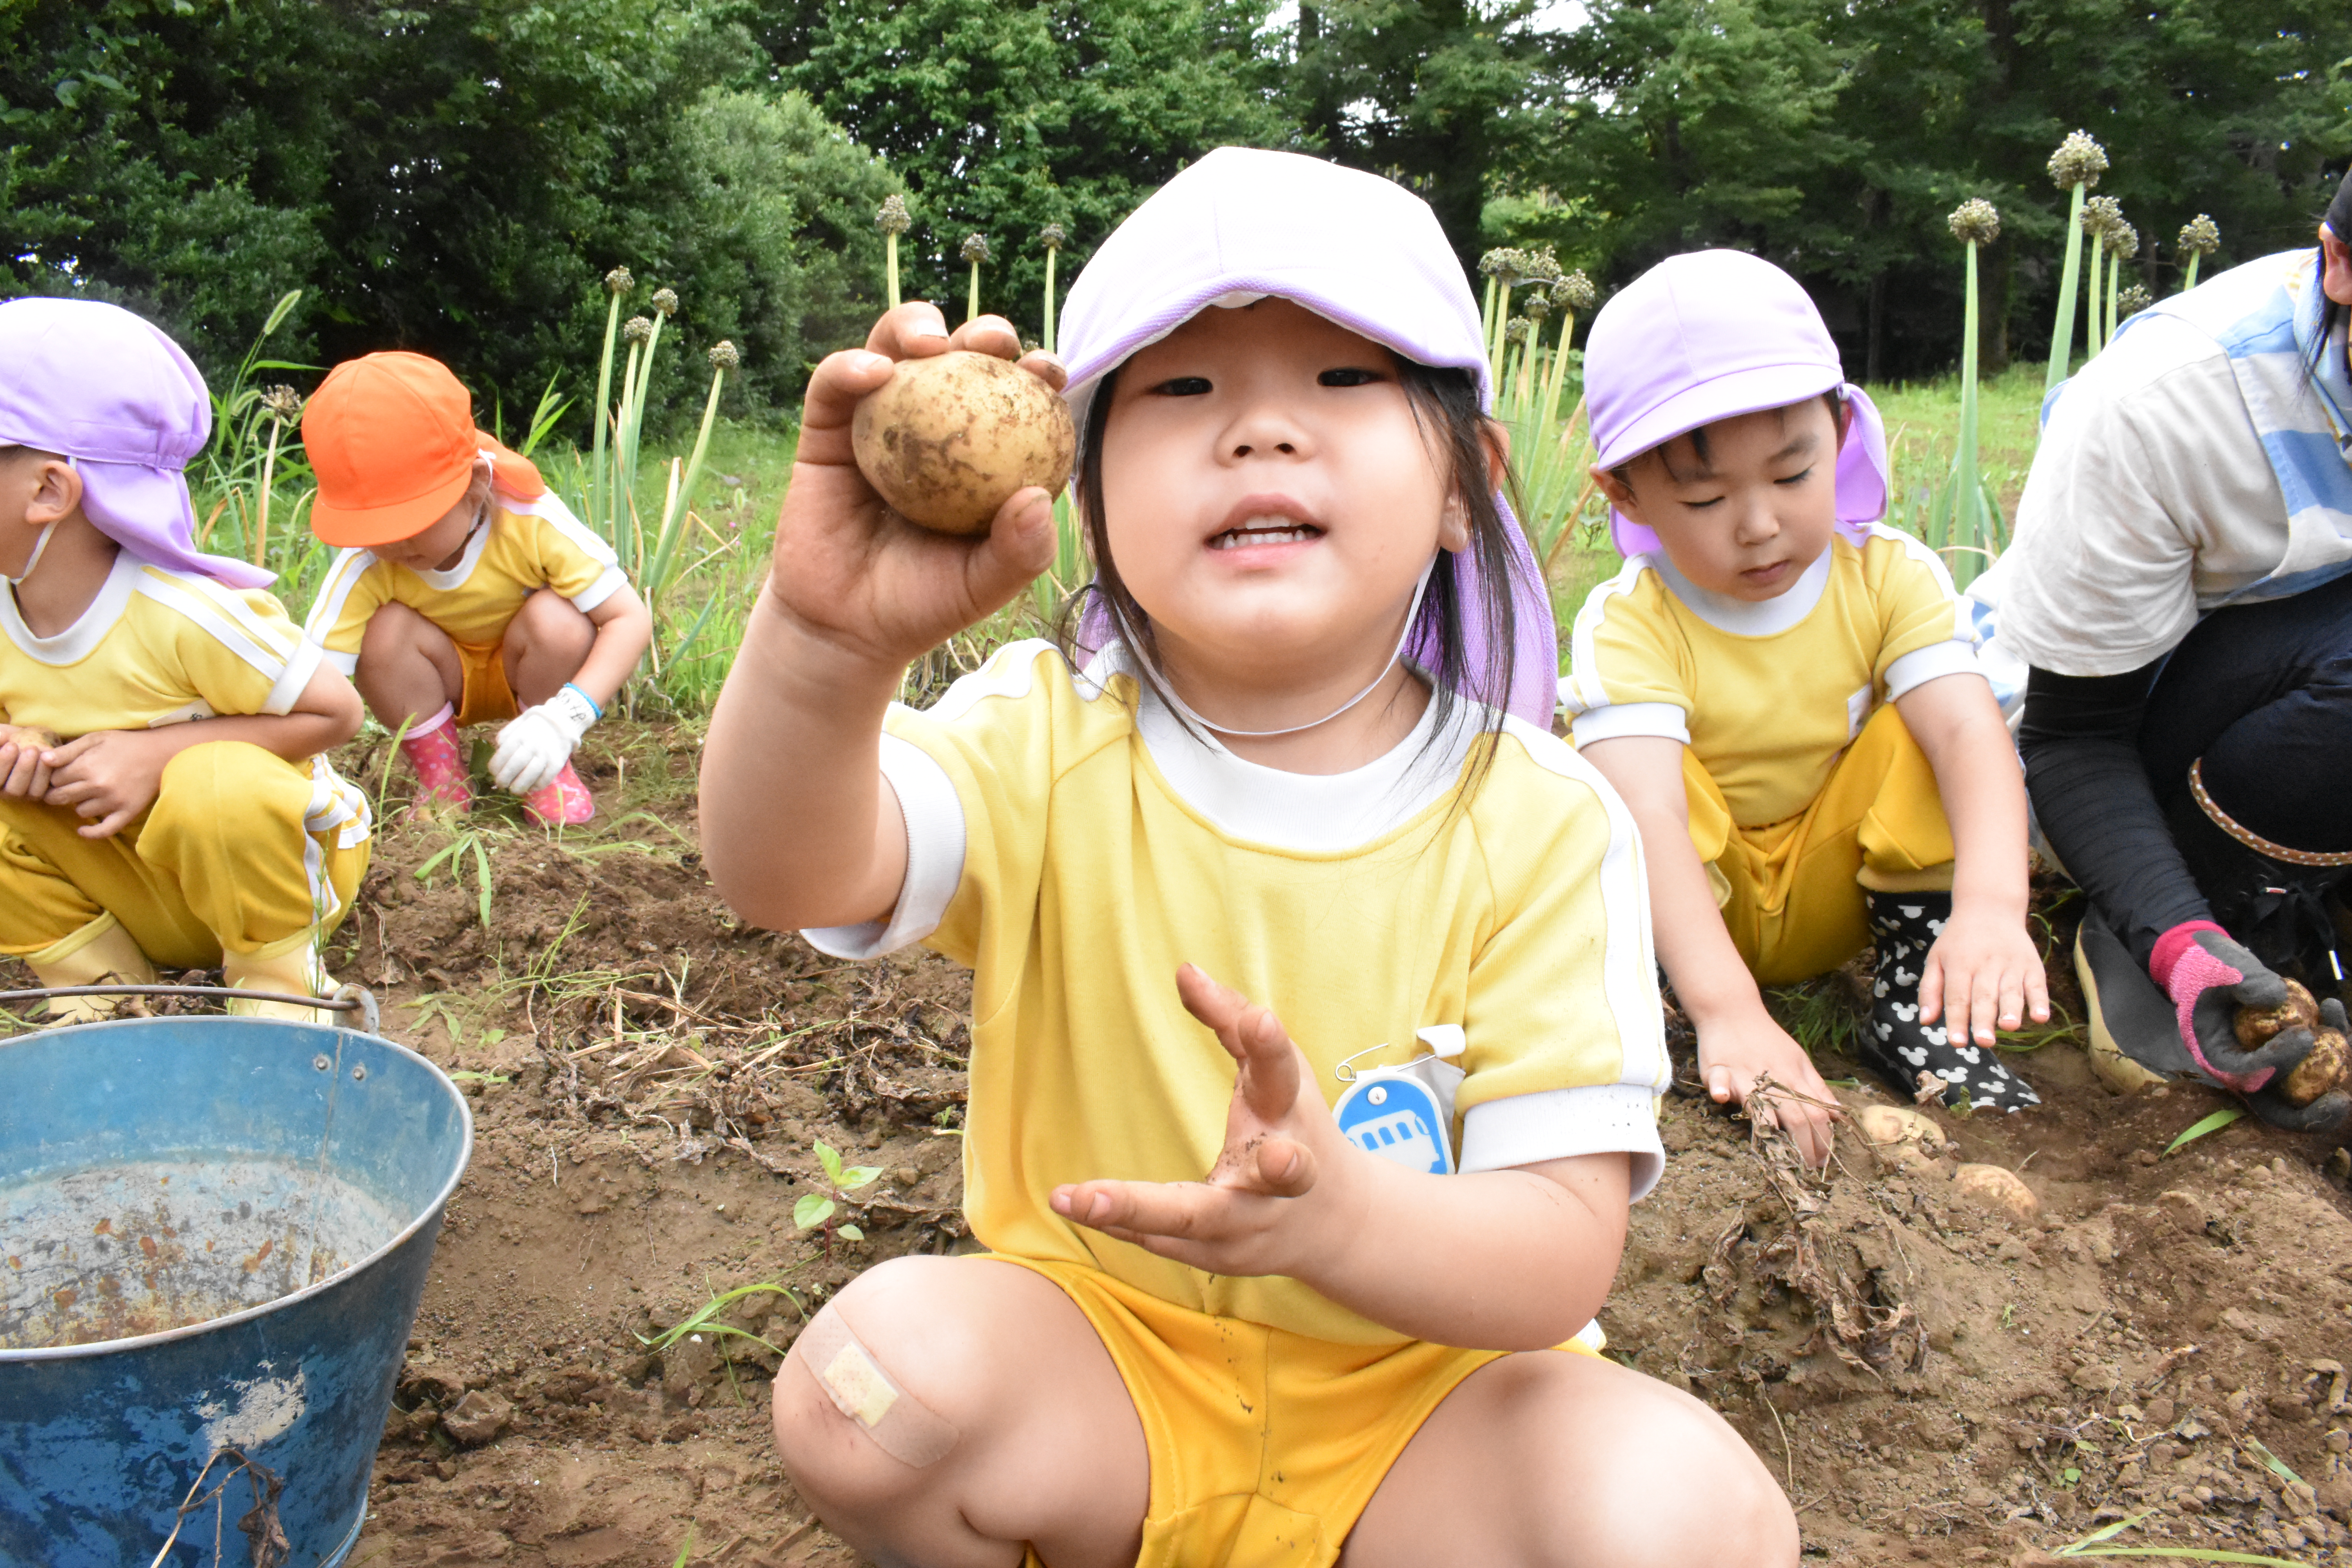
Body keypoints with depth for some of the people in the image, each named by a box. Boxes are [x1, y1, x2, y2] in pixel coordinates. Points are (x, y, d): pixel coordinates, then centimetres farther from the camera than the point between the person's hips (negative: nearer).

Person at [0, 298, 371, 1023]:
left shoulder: (186, 617, -28)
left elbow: (336, 712, -22)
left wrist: (159, 752, -29)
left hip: (264, 857, -6)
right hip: (140, 899, 6)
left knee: (214, 785, -36)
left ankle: (280, 975, -11)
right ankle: (97, 977, 4)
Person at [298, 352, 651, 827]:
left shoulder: (532, 521, -32)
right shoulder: (364, 566, -28)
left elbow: (630, 618, -32)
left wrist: (565, 717, -44)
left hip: (529, 676, -1)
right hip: (438, 682, 1)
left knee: (556, 619, -32)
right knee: (388, 631, -30)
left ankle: (550, 769, -7)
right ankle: (440, 777, -7)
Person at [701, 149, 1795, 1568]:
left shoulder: (1538, 821, -13)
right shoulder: (1047, 744, -9)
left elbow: (1563, 1256, -17)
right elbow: (789, 871, -29)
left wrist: (1336, 1215, -39)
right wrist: (827, 646, -51)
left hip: (1420, 1392, 0)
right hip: (1095, 1380, 1)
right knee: (880, 1364, -28)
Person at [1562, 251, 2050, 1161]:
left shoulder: (1889, 576, -14)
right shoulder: (1628, 624, -23)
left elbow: (1969, 734, -30)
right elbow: (1646, 816, -38)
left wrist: (1991, 907, -49)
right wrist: (1727, 1008, -52)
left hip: (1840, 892, 3)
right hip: (1693, 906, -3)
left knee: (1919, 728, -22)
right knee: (1611, 765, -29)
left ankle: (1914, 1002, -13)